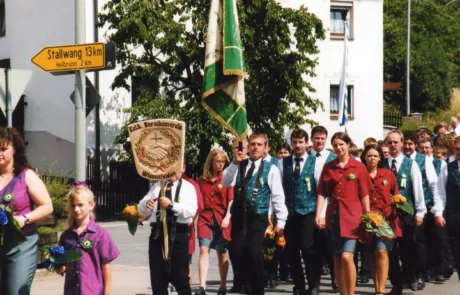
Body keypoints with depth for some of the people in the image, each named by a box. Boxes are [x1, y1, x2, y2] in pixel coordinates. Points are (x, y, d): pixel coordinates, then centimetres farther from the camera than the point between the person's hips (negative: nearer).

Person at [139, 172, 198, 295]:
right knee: (157, 276, 8)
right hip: (157, 233, 4)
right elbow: (142, 210, 14)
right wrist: (146, 204, -9)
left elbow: (191, 210, -12)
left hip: (178, 234, -4)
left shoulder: (187, 187, 3)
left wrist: (171, 205, -20)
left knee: (180, 276, -2)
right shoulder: (157, 186, 16)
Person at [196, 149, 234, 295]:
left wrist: (227, 218, -12)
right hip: (205, 218, 1)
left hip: (222, 220, -1)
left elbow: (231, 200, -2)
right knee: (204, 250, -11)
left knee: (221, 253, 6)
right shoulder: (202, 180, 8)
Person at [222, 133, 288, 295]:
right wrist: (235, 162, -17)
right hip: (239, 217, 4)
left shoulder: (271, 169, 1)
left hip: (258, 217, -4)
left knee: (254, 253, -16)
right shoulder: (239, 166, 11)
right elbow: (226, 183, -4)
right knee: (241, 255, 3)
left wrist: (280, 222, -4)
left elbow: (278, 196, 0)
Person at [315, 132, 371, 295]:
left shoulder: (359, 167, 0)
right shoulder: (328, 167, 7)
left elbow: (364, 195, -1)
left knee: (346, 257, -15)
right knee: (337, 259, 6)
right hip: (333, 215, 4)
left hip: (351, 215, -4)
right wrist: (318, 215, -6)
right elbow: (322, 193, 5)